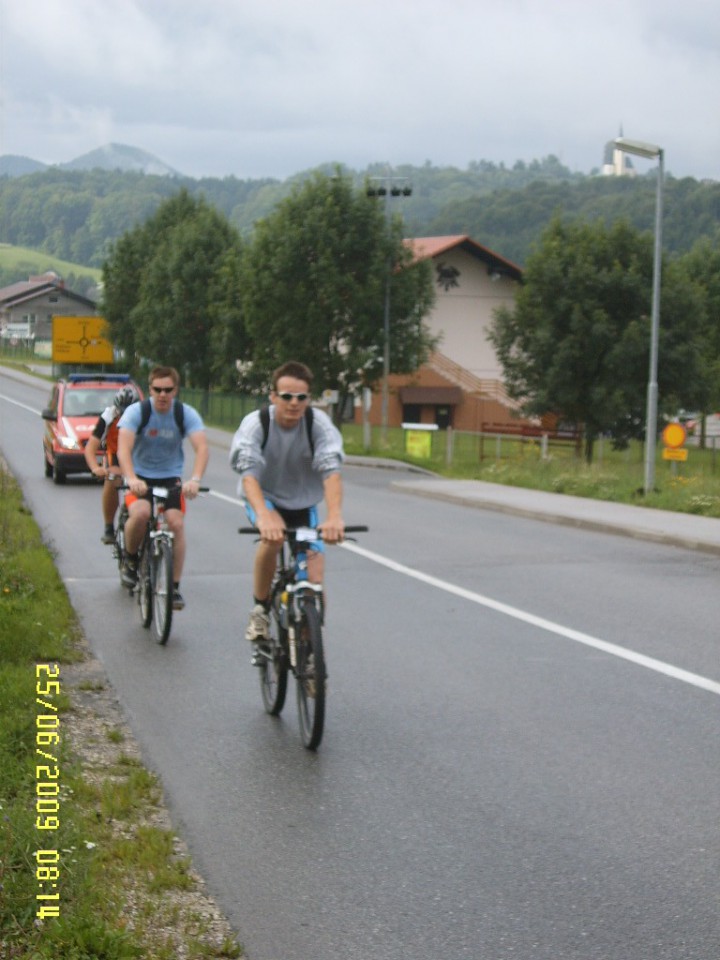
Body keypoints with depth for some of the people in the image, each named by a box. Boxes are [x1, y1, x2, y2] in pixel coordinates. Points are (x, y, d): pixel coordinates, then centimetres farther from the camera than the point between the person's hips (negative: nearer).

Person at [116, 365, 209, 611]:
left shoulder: (187, 414, -10)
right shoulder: (136, 412, -13)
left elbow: (202, 448, -23)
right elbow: (124, 448, -26)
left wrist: (195, 479, -41)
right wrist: (131, 479, -44)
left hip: (171, 478, 2)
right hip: (140, 477, -1)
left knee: (176, 523, -20)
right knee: (140, 513, -30)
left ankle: (174, 587, -8)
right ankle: (130, 561, -1)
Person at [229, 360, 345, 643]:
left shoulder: (319, 423, -20)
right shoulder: (255, 423, -22)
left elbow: (331, 470, -32)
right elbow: (248, 471, -36)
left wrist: (334, 516, -50)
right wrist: (264, 515, -55)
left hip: (304, 503, 2)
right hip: (264, 498, -2)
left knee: (314, 582, -11)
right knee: (273, 536, -34)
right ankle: (259, 610, -13)